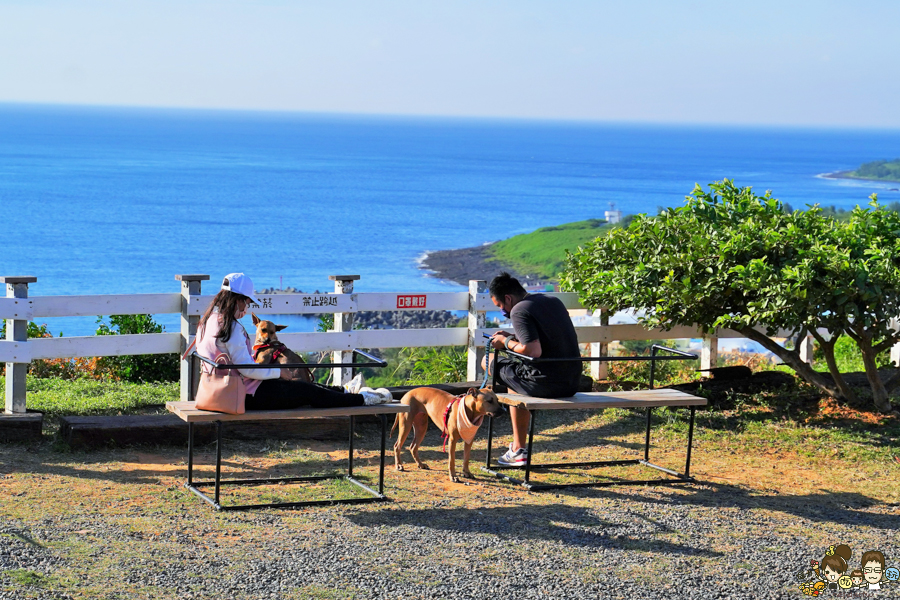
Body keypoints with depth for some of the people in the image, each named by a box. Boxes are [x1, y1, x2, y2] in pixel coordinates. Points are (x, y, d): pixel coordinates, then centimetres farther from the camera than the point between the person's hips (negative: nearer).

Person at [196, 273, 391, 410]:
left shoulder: (209, 321, 7)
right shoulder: (232, 327, -23)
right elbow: (245, 368, -24)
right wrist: (279, 371, -13)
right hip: (248, 397, -9)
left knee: (302, 387, 21)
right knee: (308, 392, 4)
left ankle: (345, 392, 37)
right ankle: (362, 399, 16)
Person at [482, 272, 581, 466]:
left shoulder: (520, 311, -10)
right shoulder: (554, 301, 15)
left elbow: (534, 351, -22)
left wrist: (507, 343, -4)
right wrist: (513, 338, 23)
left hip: (547, 384, -8)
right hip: (572, 384, 8)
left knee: (489, 362, 10)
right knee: (518, 385, 33)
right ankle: (518, 450, 33)